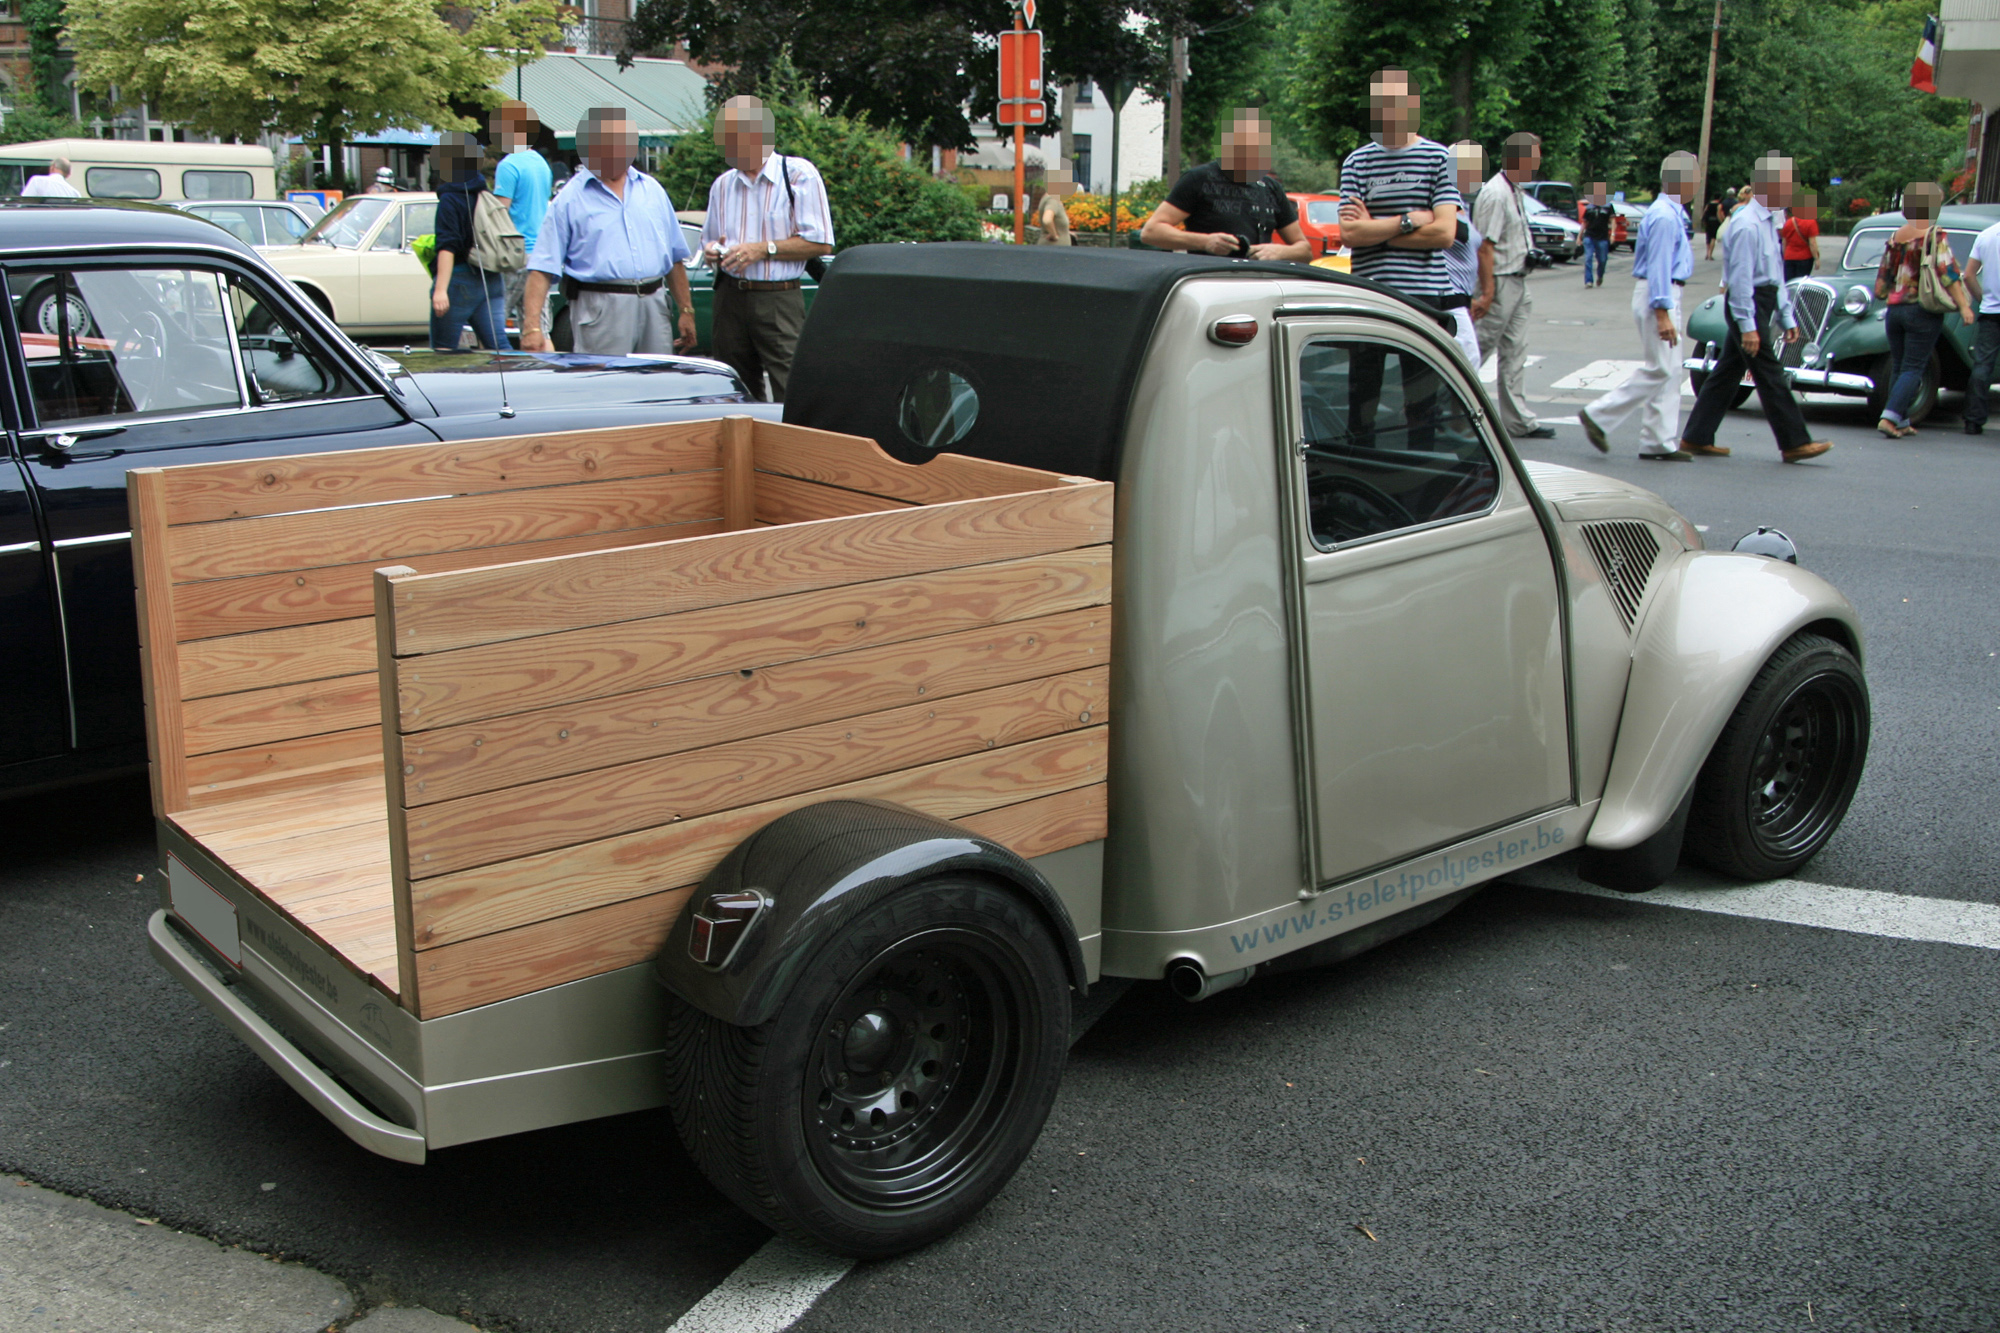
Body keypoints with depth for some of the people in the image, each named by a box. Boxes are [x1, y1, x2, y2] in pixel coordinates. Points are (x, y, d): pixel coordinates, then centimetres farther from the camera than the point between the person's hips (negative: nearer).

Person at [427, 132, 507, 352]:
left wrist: (440, 289, -23)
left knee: (443, 349, 1)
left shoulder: (451, 199, -10)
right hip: (492, 281, 7)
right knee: (498, 345, 3)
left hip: (460, 279, -7)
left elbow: (448, 247, -18)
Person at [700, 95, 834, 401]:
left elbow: (821, 243, -9)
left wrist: (764, 249, -13)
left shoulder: (799, 175, -3)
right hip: (730, 298, 6)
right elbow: (708, 240, 27)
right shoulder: (722, 184, 15)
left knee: (791, 398, -12)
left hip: (779, 301, -5)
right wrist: (712, 251, 2)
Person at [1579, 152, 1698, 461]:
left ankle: (1660, 442, 10)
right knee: (1659, 370, -9)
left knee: (1669, 371, 9)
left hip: (1665, 294, 10)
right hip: (1657, 296, -10)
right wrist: (1662, 313, -26)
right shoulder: (1665, 217, -17)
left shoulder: (1672, 213, 15)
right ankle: (1599, 416, -4)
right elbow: (1659, 265, -22)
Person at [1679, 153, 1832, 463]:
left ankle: (1697, 438, 16)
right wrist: (1748, 326, -22)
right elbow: (1740, 277, -21)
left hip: (1761, 302, 10)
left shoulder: (1768, 221, 13)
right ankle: (1794, 443, 1)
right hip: (1748, 306, -10)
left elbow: (1776, 274, 18)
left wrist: (1787, 317, 18)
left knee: (1728, 371, 11)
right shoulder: (1747, 225, -18)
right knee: (1769, 375, -4)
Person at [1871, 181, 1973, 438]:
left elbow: (1883, 275, 15)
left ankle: (1902, 422, 16)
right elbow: (1947, 274, -15)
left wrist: (1882, 293, 33)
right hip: (1923, 310, -5)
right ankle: (1889, 417, -16)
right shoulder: (1934, 236, -9)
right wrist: (1963, 306, -16)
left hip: (1894, 309, 5)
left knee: (1900, 368, 14)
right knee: (1913, 369, -2)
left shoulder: (1895, 236, 8)